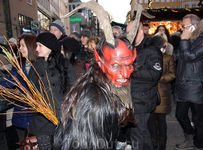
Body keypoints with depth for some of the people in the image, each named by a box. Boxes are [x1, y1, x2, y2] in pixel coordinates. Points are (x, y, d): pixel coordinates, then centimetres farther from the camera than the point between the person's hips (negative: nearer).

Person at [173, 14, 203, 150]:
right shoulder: (187, 41, 13)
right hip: (183, 87, 8)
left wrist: (184, 39, -14)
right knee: (181, 115, 18)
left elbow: (189, 56, -22)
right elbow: (177, 56, 20)